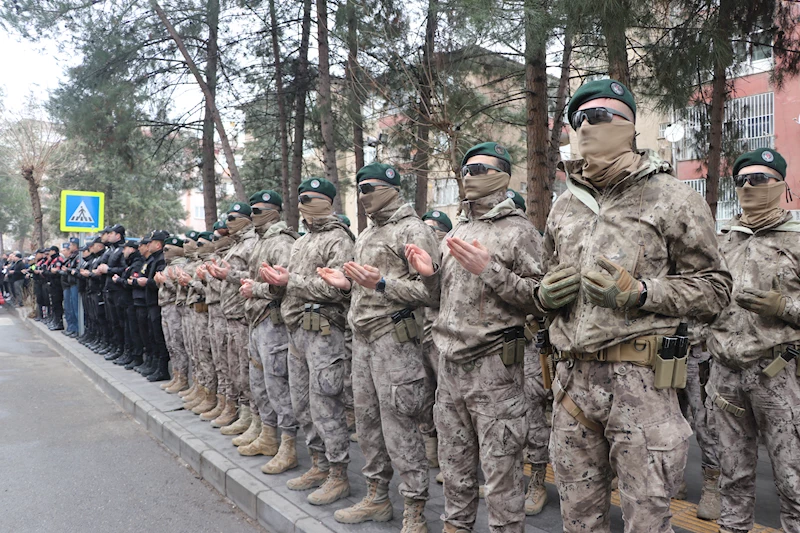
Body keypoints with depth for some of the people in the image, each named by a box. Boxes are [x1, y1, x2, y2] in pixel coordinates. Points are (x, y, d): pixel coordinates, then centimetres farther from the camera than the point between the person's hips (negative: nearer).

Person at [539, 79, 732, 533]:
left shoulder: (672, 198, -1)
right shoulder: (564, 207, 15)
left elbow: (715, 289, -3)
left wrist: (640, 292, -17)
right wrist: (545, 293, 2)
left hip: (641, 381, -5)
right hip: (573, 377, 5)